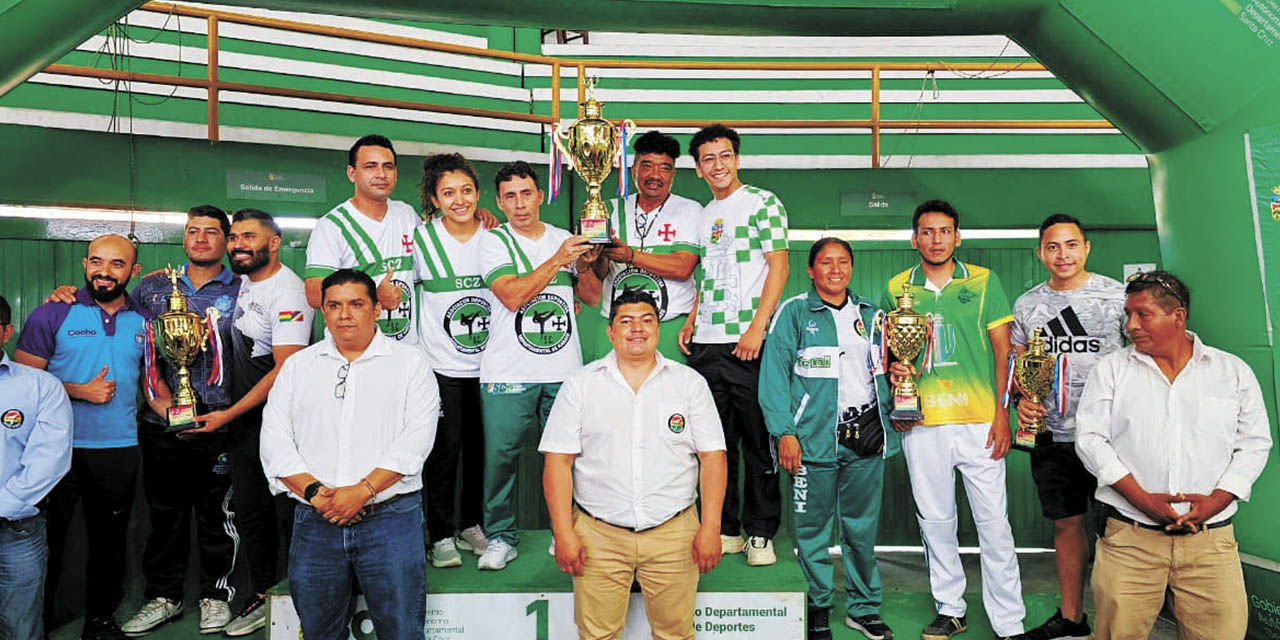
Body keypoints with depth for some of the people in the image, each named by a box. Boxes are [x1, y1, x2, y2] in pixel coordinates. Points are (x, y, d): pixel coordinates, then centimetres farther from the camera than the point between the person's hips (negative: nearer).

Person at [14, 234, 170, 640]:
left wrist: (170, 408, -4)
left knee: (109, 542, 14)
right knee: (46, 538, 9)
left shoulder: (144, 321, 6)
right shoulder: (53, 314, -4)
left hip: (119, 450, 3)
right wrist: (81, 391, -15)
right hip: (58, 449, -3)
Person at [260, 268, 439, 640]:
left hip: (390, 516, -3)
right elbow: (275, 440, 4)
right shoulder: (298, 366, 13)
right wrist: (314, 492, -10)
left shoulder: (410, 363, 3)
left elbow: (416, 439, -8)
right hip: (314, 521, 3)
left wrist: (363, 491, -17)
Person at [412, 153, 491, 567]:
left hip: (486, 365, 3)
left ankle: (472, 525, 29)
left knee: (481, 447, 11)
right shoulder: (422, 239, -5)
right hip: (441, 365, -2)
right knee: (444, 448, -1)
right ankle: (441, 536, 15)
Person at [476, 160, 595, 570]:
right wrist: (557, 260, -15)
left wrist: (587, 262, -2)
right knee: (500, 454, 0)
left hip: (564, 370, 3)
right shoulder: (495, 241, 2)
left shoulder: (565, 239, 13)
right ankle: (501, 536, 18)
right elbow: (512, 296, -13)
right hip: (508, 372, -2)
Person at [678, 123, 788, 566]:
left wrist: (756, 328, -15)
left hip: (748, 342, -6)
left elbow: (778, 267, -7)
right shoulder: (704, 215, 18)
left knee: (757, 440, 1)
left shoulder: (762, 202, 0)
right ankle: (725, 530, 21)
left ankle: (760, 534, 13)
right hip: (706, 345, 6)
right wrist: (691, 320, 10)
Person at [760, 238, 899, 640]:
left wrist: (890, 422, 5)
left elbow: (884, 370, 21)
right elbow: (775, 376, -5)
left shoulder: (870, 314, 15)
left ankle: (863, 607, 27)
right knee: (813, 526, 4)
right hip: (815, 437, -4)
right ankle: (818, 607, 21)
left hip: (865, 436, 4)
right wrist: (785, 432, -12)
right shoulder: (794, 313, 0)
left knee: (862, 527, 11)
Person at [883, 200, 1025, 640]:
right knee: (935, 521, 11)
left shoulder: (984, 282, 5)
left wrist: (1002, 414, -4)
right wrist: (893, 368, -7)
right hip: (922, 425, 2)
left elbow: (1003, 352, 4)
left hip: (979, 422, -2)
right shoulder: (896, 288, 8)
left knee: (994, 524, 1)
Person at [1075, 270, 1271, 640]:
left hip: (1211, 539, 1)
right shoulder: (1111, 368, 5)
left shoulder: (1234, 371, 9)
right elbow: (1090, 438, -1)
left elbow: (1255, 443, 7)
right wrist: (1142, 499, -11)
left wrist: (1217, 500, -8)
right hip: (1129, 537, -1)